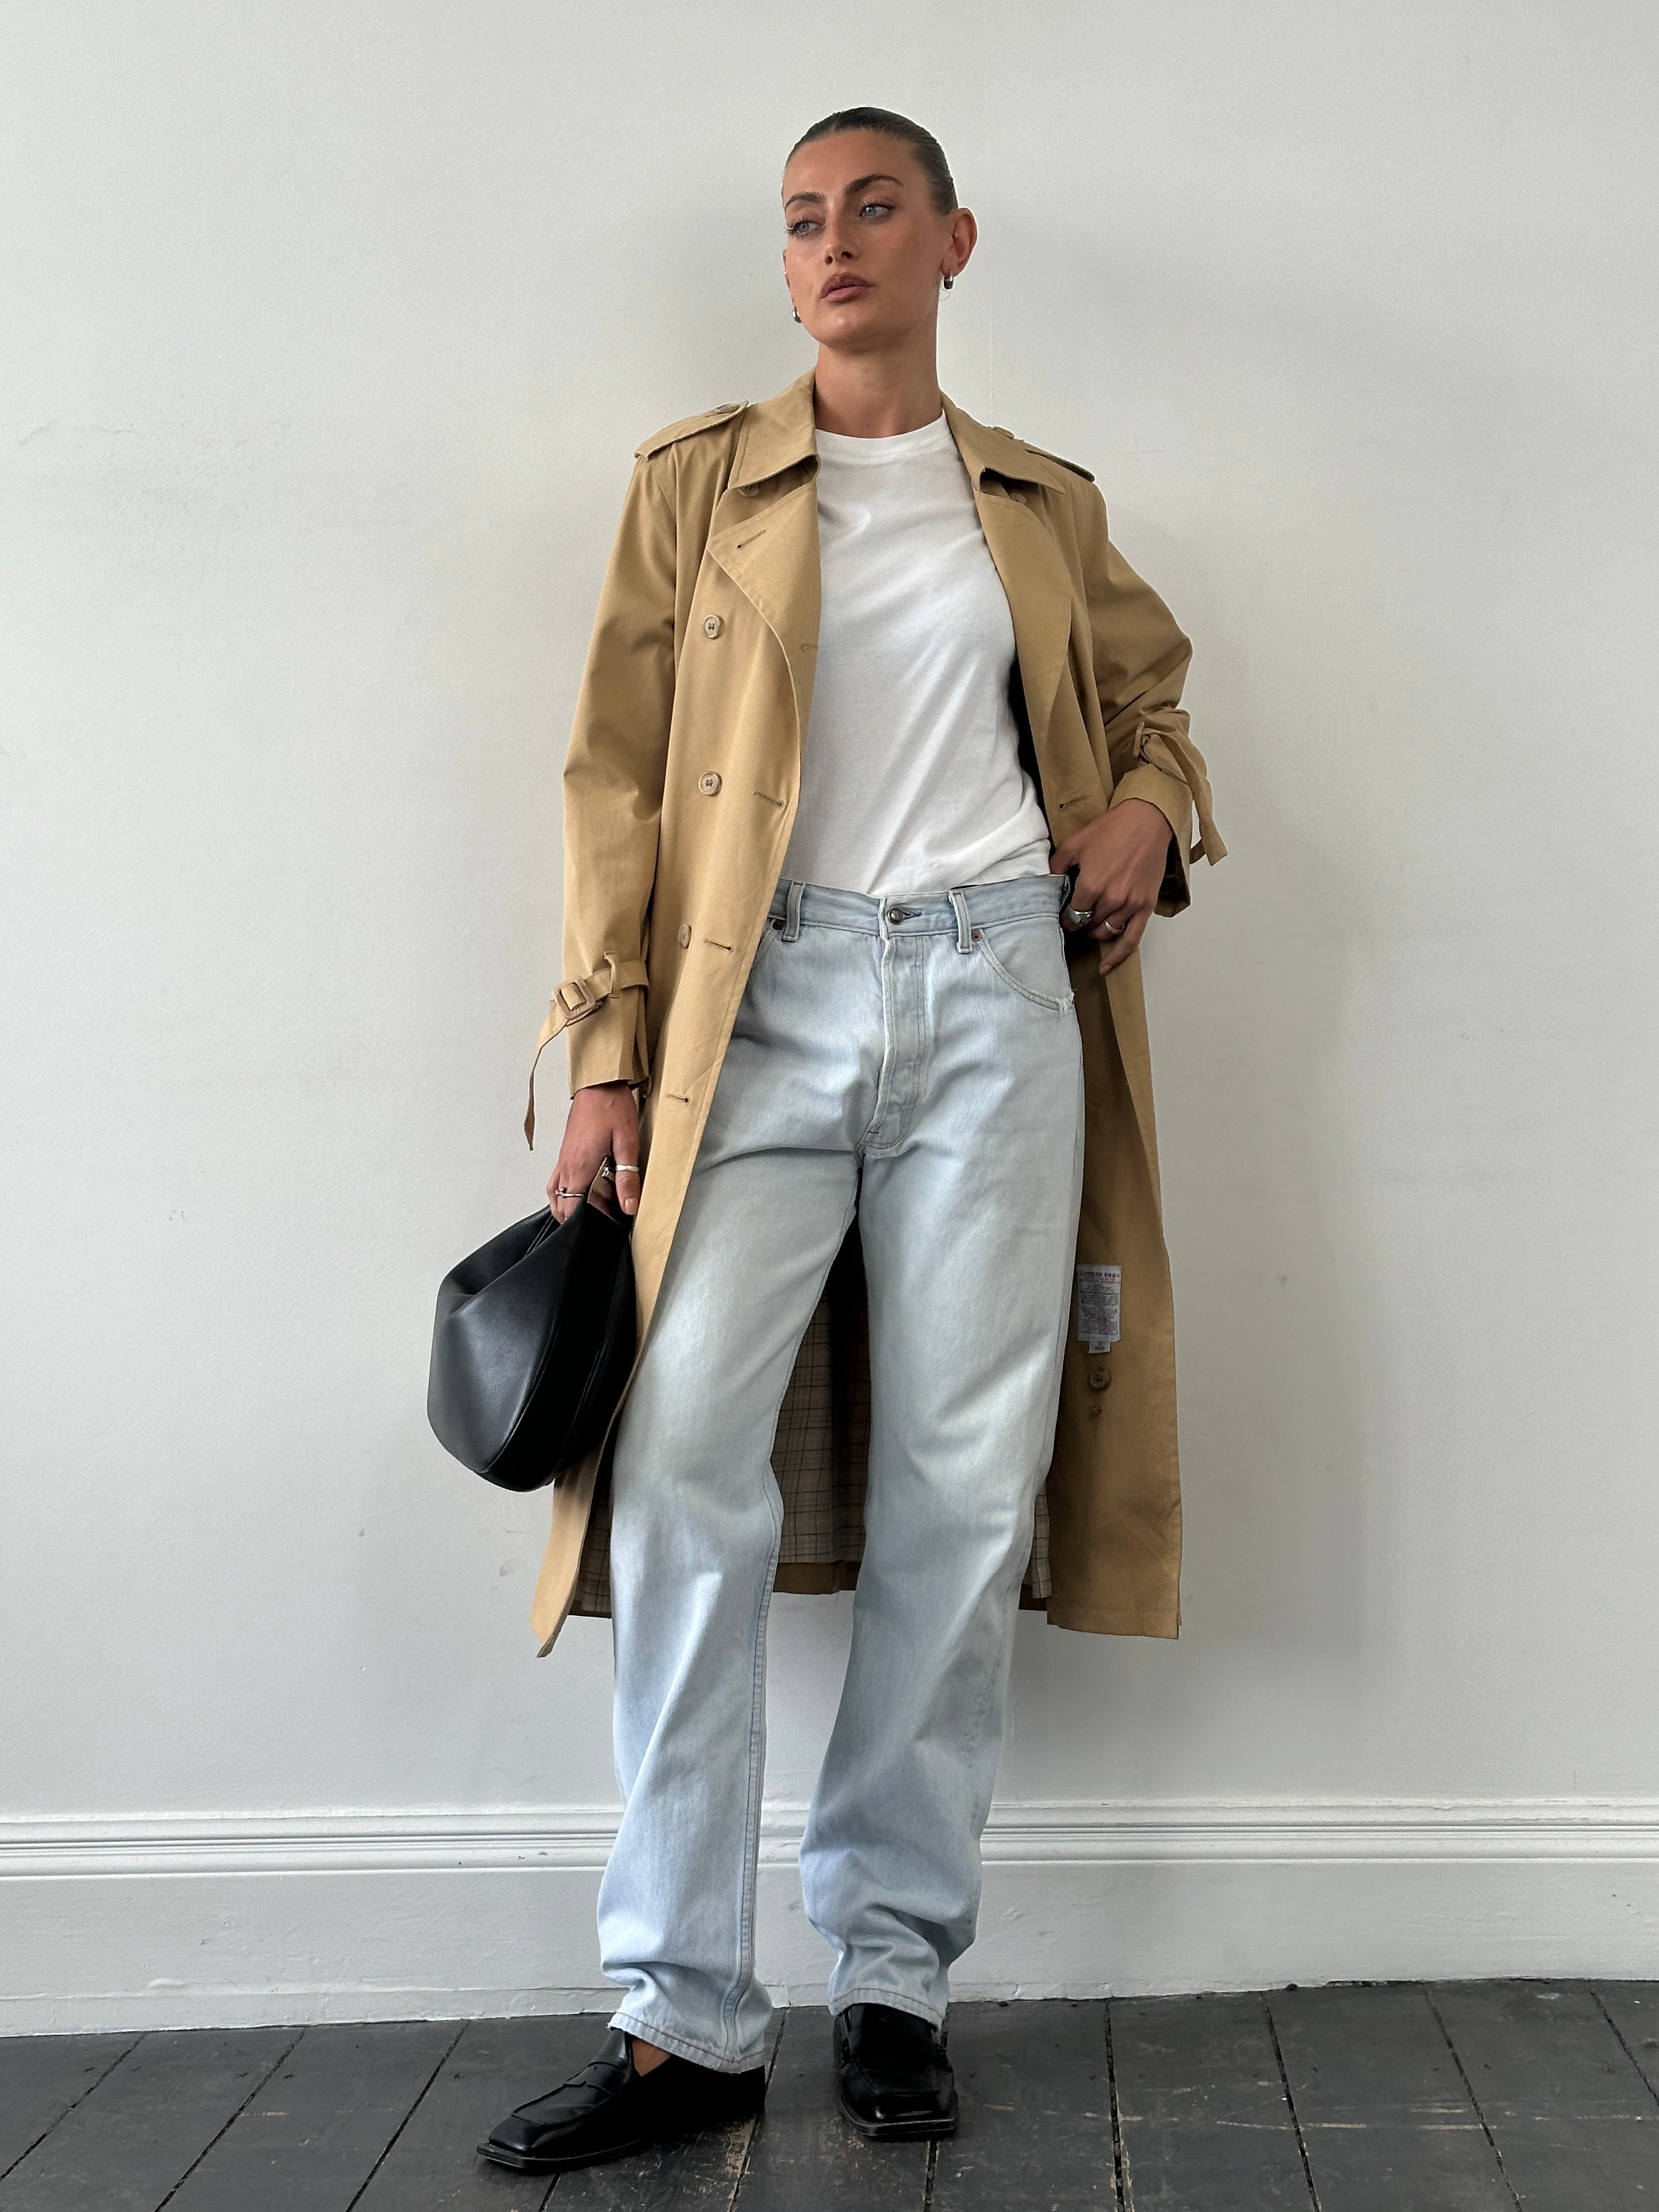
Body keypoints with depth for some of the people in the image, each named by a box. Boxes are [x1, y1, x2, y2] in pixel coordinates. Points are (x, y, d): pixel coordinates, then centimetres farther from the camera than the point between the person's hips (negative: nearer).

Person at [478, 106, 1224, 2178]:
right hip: (765, 999, -1)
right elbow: (616, 774, 5)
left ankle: (894, 1971, 13)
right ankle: (685, 2014, -2)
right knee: (684, 1464, -12)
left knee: (962, 1482, -1)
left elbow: (1151, 690, 29)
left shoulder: (1047, 505, 16)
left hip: (994, 994, 2)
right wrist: (608, 1059, -4)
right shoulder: (694, 481, 11)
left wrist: (1148, 806, 4)